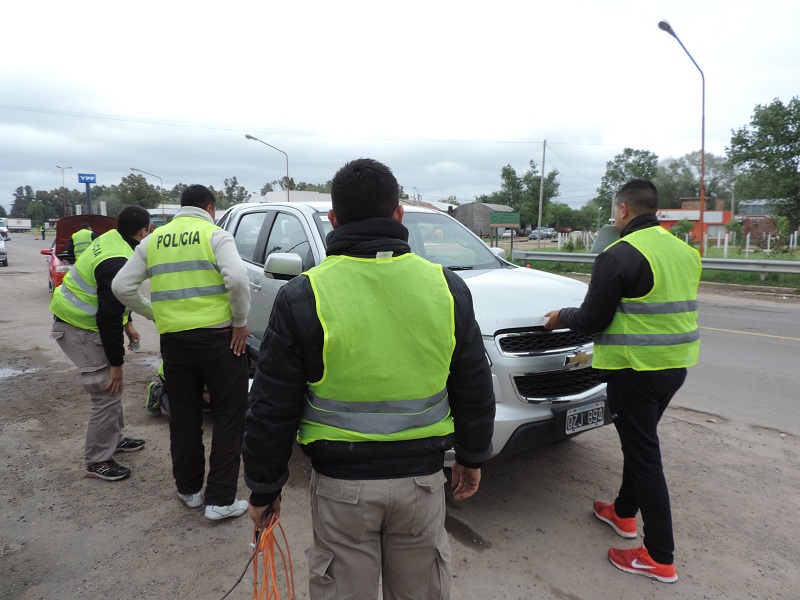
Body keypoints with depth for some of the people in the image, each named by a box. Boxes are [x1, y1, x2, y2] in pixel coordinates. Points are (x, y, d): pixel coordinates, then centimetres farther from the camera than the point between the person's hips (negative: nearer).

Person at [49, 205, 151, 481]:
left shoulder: (112, 240, 1)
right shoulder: (119, 263, -28)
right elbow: (109, 317, -27)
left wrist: (127, 323, 20)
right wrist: (116, 363, -19)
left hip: (78, 318, 10)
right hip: (79, 329, -10)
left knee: (110, 389, 18)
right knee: (107, 392, -5)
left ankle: (114, 438, 33)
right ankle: (97, 461, 8)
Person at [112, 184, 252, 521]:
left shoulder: (154, 240, 11)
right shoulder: (215, 235, -4)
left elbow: (122, 286, 8)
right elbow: (237, 279, -20)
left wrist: (154, 314, 14)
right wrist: (240, 322, -9)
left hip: (173, 339, 5)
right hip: (217, 337, -5)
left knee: (183, 418, 18)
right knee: (228, 417, 5)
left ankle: (189, 490, 31)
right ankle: (220, 500, 8)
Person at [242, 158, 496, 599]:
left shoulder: (302, 298, -12)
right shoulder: (447, 287, -5)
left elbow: (272, 409, -6)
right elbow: (475, 390, 4)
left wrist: (263, 488, 7)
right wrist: (472, 457, 18)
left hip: (342, 483, -2)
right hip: (422, 478, 3)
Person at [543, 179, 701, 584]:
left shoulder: (620, 254, -17)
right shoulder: (684, 251, 9)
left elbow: (591, 321, -16)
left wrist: (561, 317, 4)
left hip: (635, 368, -9)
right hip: (676, 365, 9)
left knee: (643, 454, 1)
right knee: (640, 442, 23)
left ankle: (660, 557, 12)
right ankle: (624, 513, 41)